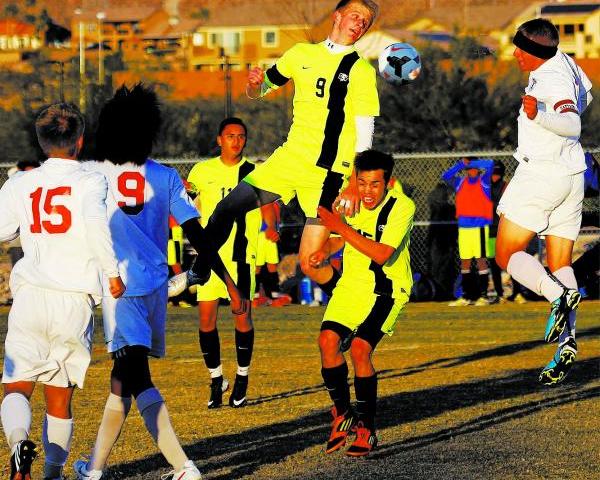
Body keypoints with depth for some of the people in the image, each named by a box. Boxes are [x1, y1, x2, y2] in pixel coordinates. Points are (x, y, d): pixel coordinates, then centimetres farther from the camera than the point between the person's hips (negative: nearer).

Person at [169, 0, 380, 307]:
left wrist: (354, 185, -17)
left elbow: (364, 135, -8)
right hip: (290, 157, 5)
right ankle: (198, 273, 18)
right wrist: (254, 83, -4)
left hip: (328, 175, -5)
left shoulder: (362, 71, -4)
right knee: (226, 209, -4)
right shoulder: (302, 54, 9)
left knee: (309, 264, -10)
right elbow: (259, 91, 21)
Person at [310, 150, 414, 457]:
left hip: (385, 289, -5)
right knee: (328, 340, -16)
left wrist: (340, 227, -28)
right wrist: (327, 250, -3)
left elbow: (383, 254, -29)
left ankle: (366, 429, -8)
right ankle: (342, 414, 4)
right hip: (351, 282, 5)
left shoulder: (401, 207, -19)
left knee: (359, 348, -22)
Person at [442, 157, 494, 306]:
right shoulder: (460, 183, 13)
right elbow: (445, 176, 1)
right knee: (464, 261, 6)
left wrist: (471, 163, -4)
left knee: (481, 260, -6)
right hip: (463, 227, 4)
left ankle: (483, 295, -5)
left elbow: (490, 164, -10)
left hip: (480, 226, -4)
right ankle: (465, 297, 11)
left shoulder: (484, 181, 3)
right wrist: (461, 164, -4)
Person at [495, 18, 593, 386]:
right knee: (561, 265, 9)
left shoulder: (551, 80, -18)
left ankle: (558, 294, -24)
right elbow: (585, 96, 30)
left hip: (541, 173, -9)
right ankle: (567, 341, -7)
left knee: (507, 255, 0)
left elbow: (572, 123, -34)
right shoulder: (565, 62, 9)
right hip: (572, 177, 9)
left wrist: (539, 114, -52)